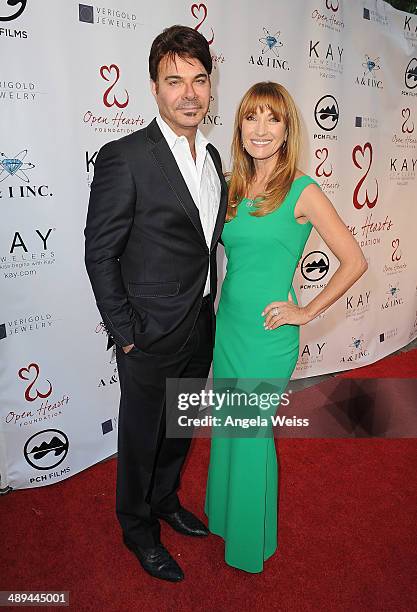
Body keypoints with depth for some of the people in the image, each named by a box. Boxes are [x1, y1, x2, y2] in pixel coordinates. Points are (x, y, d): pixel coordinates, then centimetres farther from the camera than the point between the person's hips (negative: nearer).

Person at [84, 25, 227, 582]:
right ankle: (138, 527, 41)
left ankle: (166, 499, 50)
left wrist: (207, 309, 11)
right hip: (151, 334, -7)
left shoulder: (212, 157, 6)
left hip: (200, 327, 7)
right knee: (141, 436, 14)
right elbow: (100, 253, -15)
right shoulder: (123, 158, -17)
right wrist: (125, 331, -14)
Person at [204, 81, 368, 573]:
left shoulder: (303, 192, -12)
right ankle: (224, 516, 46)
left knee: (252, 435, 9)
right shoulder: (235, 187, 5)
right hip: (227, 324, 6)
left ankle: (251, 542, 37)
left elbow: (354, 261, -11)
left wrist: (306, 312, -10)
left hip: (267, 333, -5)